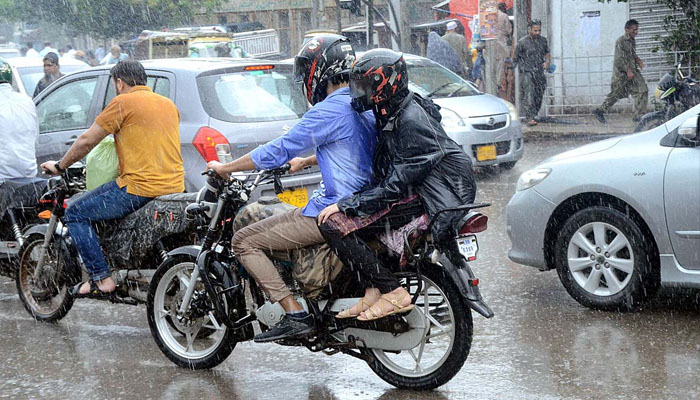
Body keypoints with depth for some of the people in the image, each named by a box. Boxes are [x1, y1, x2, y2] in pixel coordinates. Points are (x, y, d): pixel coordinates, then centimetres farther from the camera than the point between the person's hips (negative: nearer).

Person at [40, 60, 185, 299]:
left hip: (140, 187, -8)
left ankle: (101, 280, -5)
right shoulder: (169, 104, 16)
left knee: (76, 214, 3)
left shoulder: (123, 102, -4)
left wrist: (60, 166, 12)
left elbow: (87, 141, -2)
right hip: (175, 187, 8)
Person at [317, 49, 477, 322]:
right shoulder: (389, 115, 11)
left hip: (418, 198, -11)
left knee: (334, 224, -18)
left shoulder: (411, 122, -20)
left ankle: (394, 294, -17)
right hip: (406, 190, 11)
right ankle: (374, 289, 4)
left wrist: (345, 205, -21)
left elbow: (396, 184, -23)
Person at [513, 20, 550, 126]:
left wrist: (547, 61, 7)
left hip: (539, 73, 5)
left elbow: (547, 52, 26)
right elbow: (515, 58, 0)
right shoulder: (522, 42, -6)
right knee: (529, 95, -16)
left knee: (539, 96, 6)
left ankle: (533, 116, 20)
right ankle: (530, 118, -22)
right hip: (526, 72, -5)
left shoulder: (543, 41, 9)